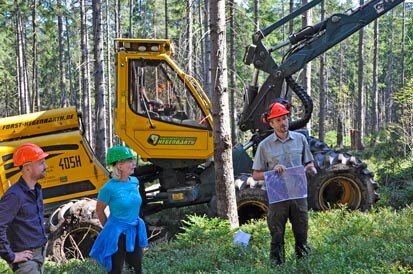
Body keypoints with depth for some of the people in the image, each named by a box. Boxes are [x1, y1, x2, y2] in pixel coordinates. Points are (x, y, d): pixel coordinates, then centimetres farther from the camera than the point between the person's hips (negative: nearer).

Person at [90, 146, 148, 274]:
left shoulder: (135, 181, -2)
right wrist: (110, 227, 5)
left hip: (134, 231, 6)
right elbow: (99, 210, -5)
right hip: (117, 233, -6)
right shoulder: (109, 187, -20)